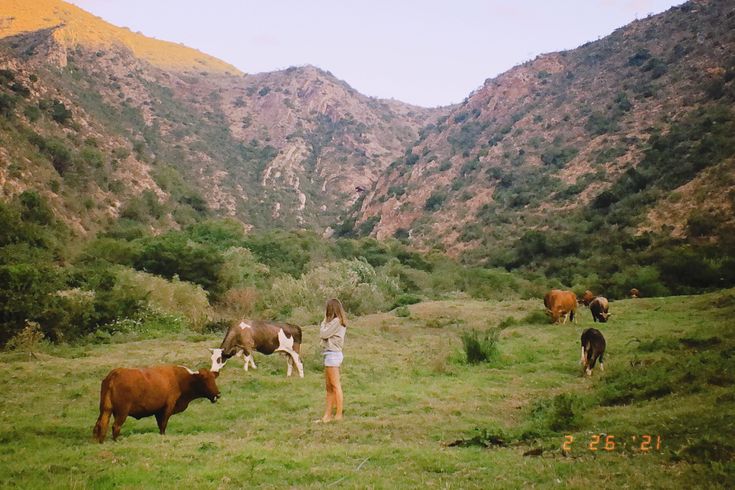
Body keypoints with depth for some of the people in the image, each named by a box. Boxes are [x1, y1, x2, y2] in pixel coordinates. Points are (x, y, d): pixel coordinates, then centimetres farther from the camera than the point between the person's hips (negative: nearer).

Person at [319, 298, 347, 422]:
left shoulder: (336, 321, -14)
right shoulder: (340, 322, 15)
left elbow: (323, 334, -12)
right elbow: (326, 335, 13)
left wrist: (324, 321, -2)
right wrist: (326, 321, 6)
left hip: (332, 354, -10)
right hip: (331, 355, 10)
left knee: (335, 386, -6)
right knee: (329, 387, 11)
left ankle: (339, 414, -3)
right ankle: (327, 415, 15)